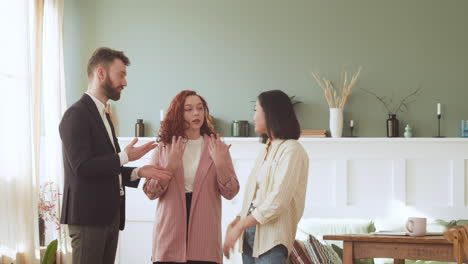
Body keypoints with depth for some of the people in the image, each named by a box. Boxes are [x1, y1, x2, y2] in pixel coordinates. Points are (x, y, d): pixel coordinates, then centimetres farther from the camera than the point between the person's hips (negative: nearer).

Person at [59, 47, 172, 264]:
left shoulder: (103, 115, 20)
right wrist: (124, 157, -13)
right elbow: (82, 166, -20)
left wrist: (138, 172, 7)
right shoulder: (77, 114, -10)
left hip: (109, 215, 9)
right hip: (88, 215, -9)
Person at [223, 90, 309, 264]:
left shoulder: (291, 150, -9)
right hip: (251, 232, 8)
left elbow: (278, 201, -18)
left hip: (272, 237, -8)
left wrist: (240, 226, -16)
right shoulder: (266, 149, 17)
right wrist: (237, 222, 0)